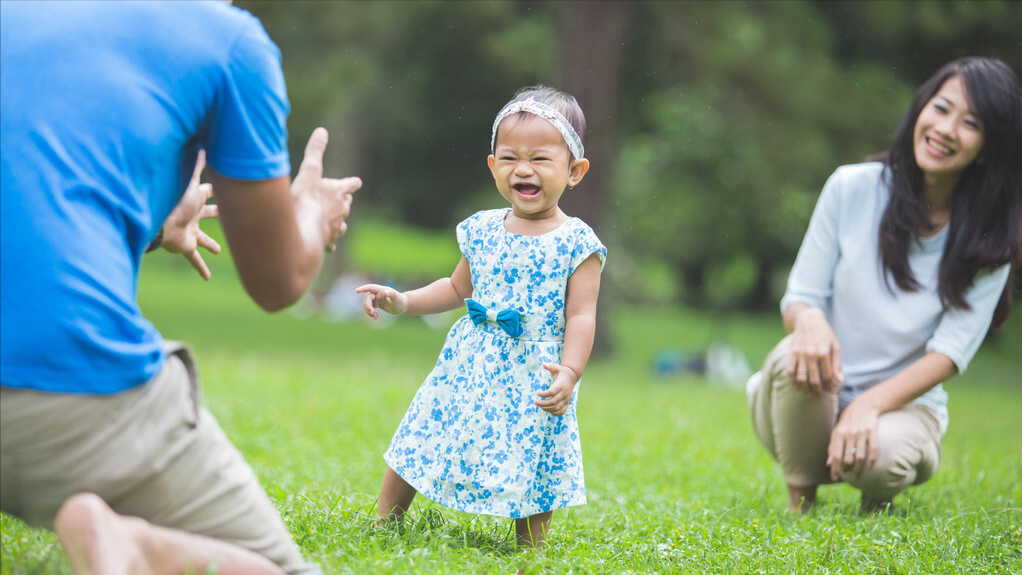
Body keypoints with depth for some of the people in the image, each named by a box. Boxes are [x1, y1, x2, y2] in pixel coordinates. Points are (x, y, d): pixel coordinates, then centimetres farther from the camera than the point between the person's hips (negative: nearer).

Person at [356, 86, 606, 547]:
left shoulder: (577, 244, -8)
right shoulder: (482, 231, 5)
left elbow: (581, 317, -10)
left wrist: (569, 372, -23)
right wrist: (403, 302, 8)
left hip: (533, 381, -4)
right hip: (468, 368, 4)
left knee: (531, 467, 0)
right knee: (419, 440, 10)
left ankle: (530, 548, 20)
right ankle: (386, 521, 29)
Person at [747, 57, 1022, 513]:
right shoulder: (852, 188, -4)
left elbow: (950, 352, -10)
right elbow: (798, 297, -2)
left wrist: (870, 405, -26)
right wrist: (808, 318, -28)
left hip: (903, 405, 0)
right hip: (815, 406, 0)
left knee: (883, 457, -35)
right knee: (796, 357, -34)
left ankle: (878, 493, 6)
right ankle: (800, 501, -8)